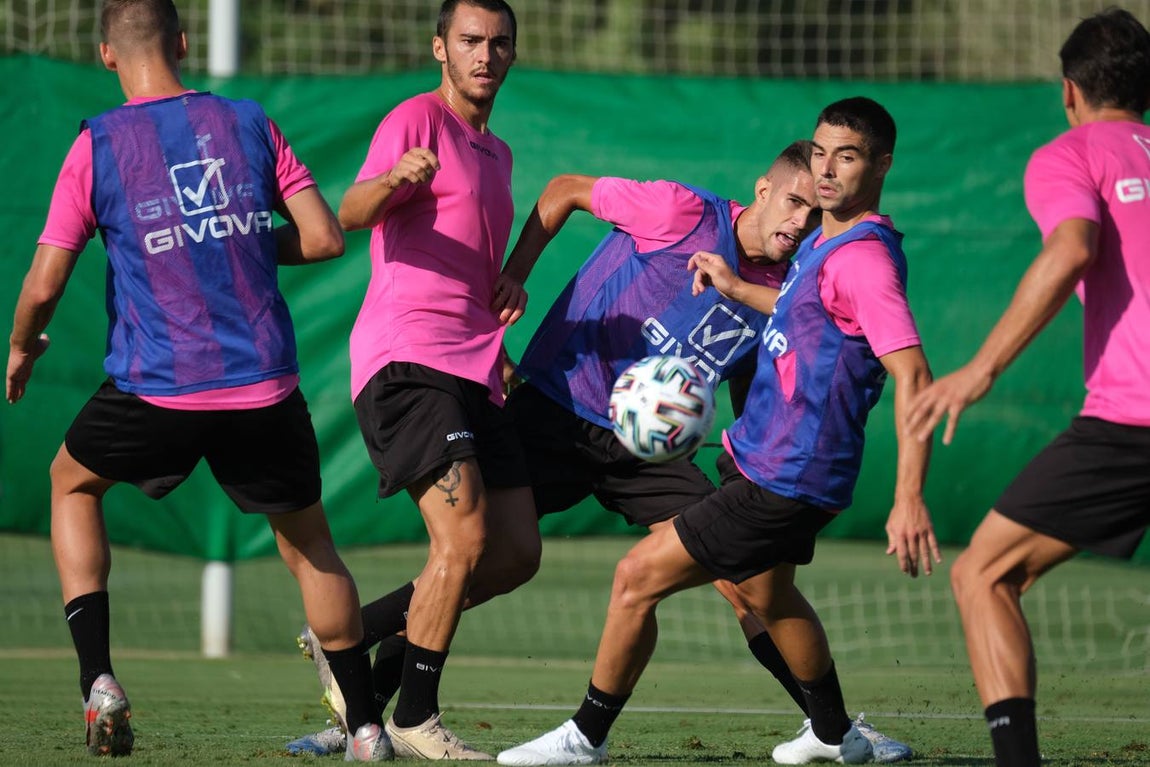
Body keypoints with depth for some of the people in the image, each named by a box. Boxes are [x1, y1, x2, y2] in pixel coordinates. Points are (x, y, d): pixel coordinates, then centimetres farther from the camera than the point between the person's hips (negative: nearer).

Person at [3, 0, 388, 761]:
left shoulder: (98, 146, -3)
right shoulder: (249, 124, 4)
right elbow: (324, 237, 1)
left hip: (156, 390, -2)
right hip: (265, 385, 2)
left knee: (72, 482, 26)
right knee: (311, 545, 21)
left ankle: (98, 680, 11)